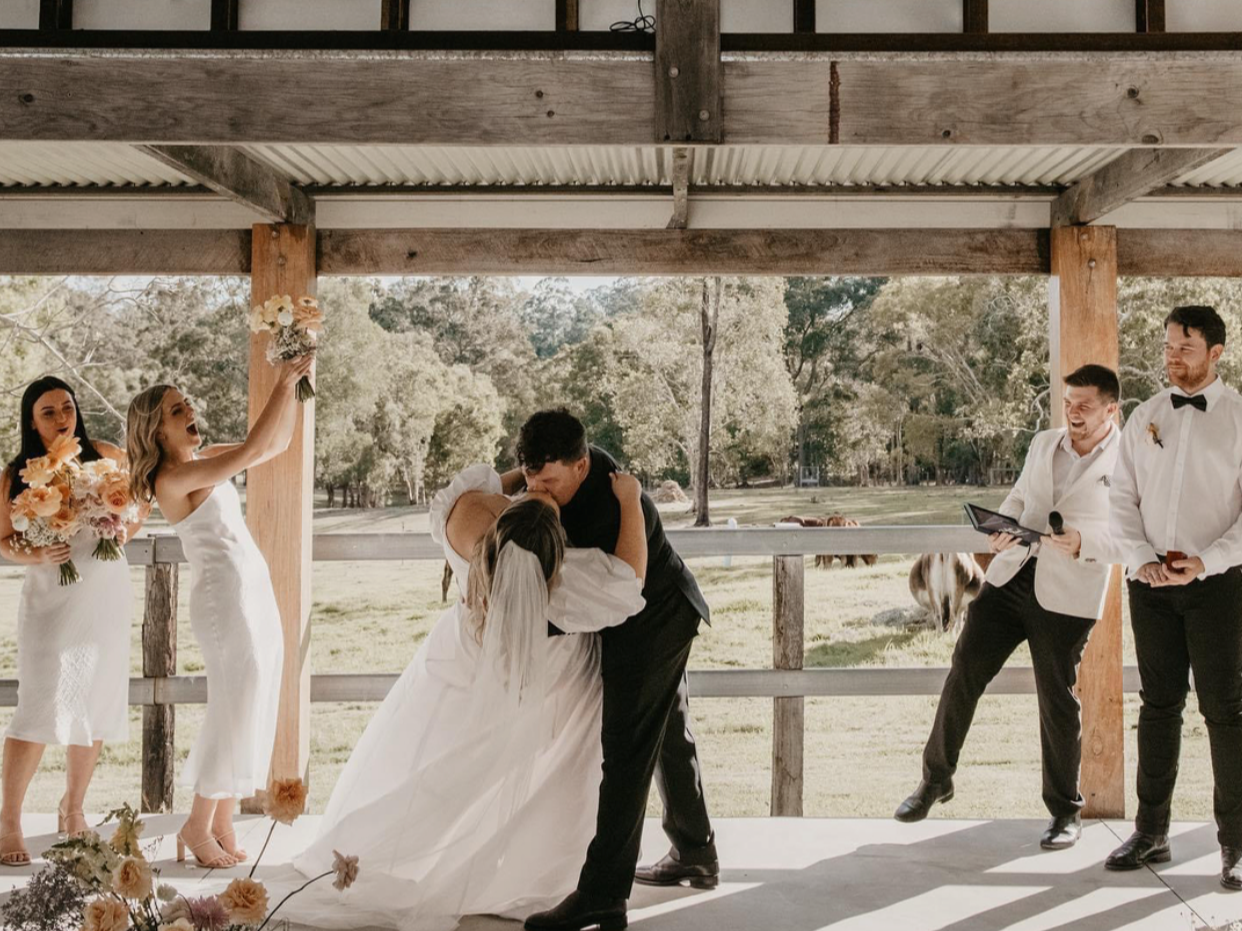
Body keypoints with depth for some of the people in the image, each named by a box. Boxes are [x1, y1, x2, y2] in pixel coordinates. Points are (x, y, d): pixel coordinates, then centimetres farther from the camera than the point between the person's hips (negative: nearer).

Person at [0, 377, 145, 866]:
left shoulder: (105, 457, 0)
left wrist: (125, 530, -2)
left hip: (107, 598, 3)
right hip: (51, 601, -3)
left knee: (96, 707, 9)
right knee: (41, 710, -9)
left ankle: (73, 807, 26)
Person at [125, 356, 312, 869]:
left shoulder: (203, 460, 10)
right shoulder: (172, 479, -16)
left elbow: (278, 443, 15)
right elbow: (253, 449, -26)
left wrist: (292, 387, 3)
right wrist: (283, 384, -21)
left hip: (255, 595, 9)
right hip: (225, 599, -9)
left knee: (252, 712, 11)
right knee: (237, 711, -4)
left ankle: (222, 822, 19)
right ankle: (198, 824, 11)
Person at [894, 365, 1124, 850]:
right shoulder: (1043, 444, 12)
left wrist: (1084, 543, -25)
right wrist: (1001, 528, 2)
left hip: (1066, 597, -5)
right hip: (1012, 577, 5)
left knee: (1057, 700, 3)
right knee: (964, 671, 4)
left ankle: (1065, 810, 22)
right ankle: (936, 777, 20)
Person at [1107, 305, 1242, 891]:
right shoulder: (1145, 418, 8)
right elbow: (1123, 498, 8)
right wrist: (1141, 560, -6)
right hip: (1151, 581, 4)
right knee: (1159, 705, 10)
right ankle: (1151, 832, 18)